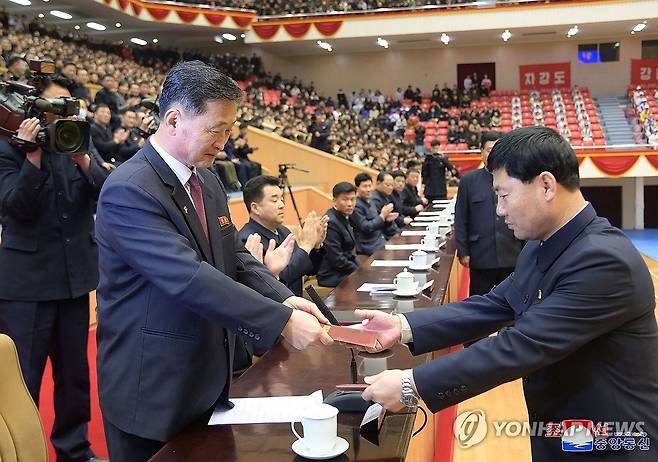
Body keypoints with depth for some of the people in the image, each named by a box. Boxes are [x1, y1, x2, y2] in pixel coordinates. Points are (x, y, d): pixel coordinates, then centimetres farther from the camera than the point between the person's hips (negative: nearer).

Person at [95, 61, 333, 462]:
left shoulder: (207, 180, 6)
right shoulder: (128, 190, -22)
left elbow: (235, 255, 7)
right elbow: (191, 278, -30)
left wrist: (283, 299, -11)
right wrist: (282, 321, -30)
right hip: (152, 390, -8)